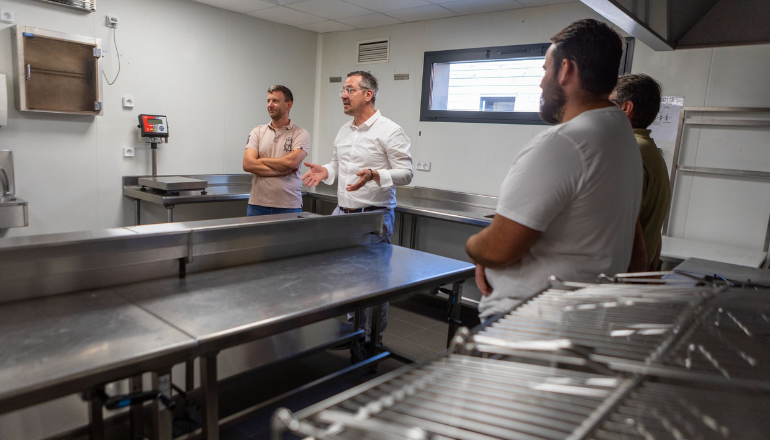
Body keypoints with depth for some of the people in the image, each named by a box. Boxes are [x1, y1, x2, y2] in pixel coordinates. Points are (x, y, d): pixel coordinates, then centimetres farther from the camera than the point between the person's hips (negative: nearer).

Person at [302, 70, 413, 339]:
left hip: (374, 217, -7)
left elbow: (405, 173, -13)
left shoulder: (389, 132, -10)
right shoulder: (343, 131, 14)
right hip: (342, 212, 8)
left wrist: (374, 175, -29)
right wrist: (326, 171, 5)